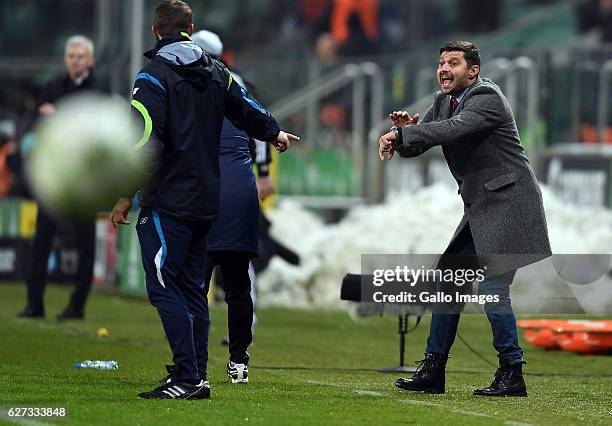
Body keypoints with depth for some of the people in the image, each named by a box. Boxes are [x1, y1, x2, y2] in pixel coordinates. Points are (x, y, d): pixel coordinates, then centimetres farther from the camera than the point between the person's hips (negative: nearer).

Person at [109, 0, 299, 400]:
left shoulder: (153, 76, -10)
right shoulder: (216, 73, 11)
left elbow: (144, 141, -18)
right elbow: (248, 109, 26)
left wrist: (126, 195, -15)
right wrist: (275, 133, 47)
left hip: (167, 202, -8)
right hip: (206, 202, 8)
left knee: (165, 288, -8)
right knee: (192, 287, 14)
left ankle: (187, 378, -15)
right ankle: (197, 377, 15)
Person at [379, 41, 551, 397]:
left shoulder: (487, 97, -15)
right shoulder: (443, 101, 12)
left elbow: (453, 129, -32)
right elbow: (414, 146, 10)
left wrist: (400, 134, -31)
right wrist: (404, 131, -13)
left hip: (507, 204, -10)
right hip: (482, 209, 10)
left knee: (493, 288, -14)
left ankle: (512, 376, -5)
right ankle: (433, 371, 16)